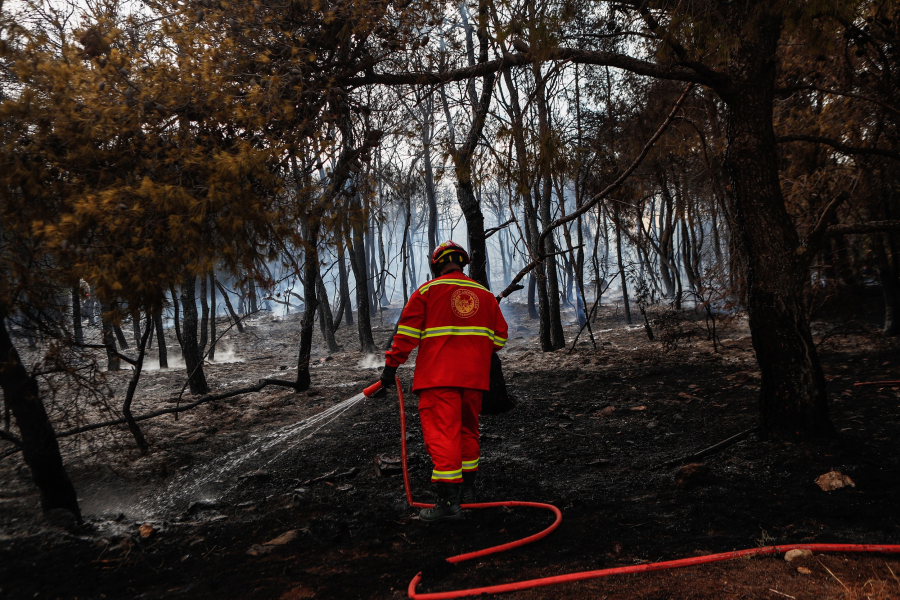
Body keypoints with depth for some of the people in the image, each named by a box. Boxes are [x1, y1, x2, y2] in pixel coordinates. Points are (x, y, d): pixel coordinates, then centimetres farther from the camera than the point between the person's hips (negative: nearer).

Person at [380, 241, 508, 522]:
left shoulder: (427, 291, 0)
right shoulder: (485, 295, 12)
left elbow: (407, 333, -5)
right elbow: (499, 336, 14)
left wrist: (391, 366, 0)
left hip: (438, 377, -5)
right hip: (474, 377, 5)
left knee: (441, 433, -6)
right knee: (467, 430, 19)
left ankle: (448, 501, -11)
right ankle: (467, 488, 29)